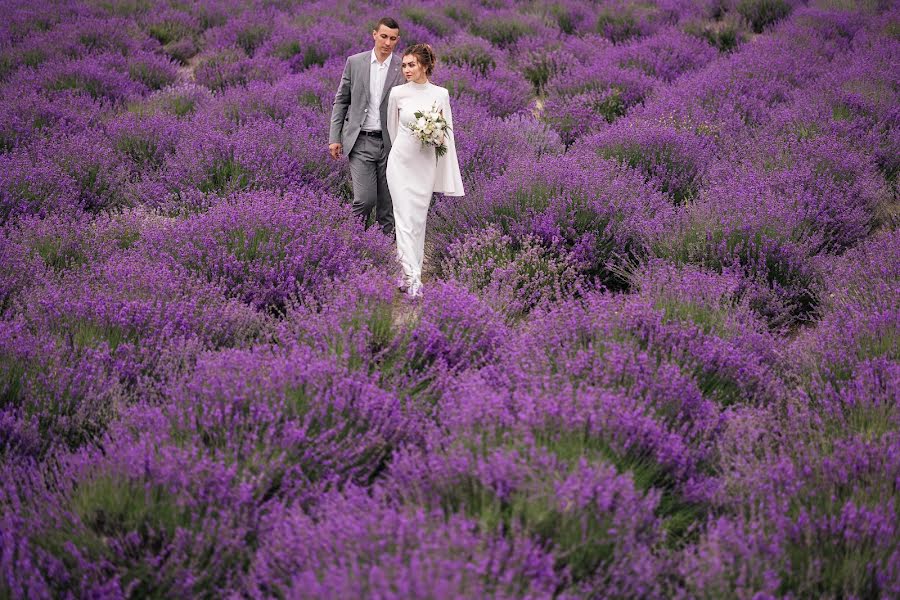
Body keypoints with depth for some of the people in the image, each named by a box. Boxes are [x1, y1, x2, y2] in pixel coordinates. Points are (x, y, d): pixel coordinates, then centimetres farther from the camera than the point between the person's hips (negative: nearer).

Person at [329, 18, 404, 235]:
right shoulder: (355, 62, 3)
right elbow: (341, 101, 8)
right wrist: (334, 138, 3)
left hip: (390, 143, 1)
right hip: (361, 141, -1)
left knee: (387, 201, 4)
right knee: (365, 199, -8)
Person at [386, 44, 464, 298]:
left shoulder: (441, 94, 0)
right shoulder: (397, 93, -2)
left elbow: (447, 132, 7)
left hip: (426, 164, 2)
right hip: (402, 162, -2)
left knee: (419, 218, 8)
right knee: (405, 217, -9)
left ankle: (409, 271, 20)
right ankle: (412, 278, -13)